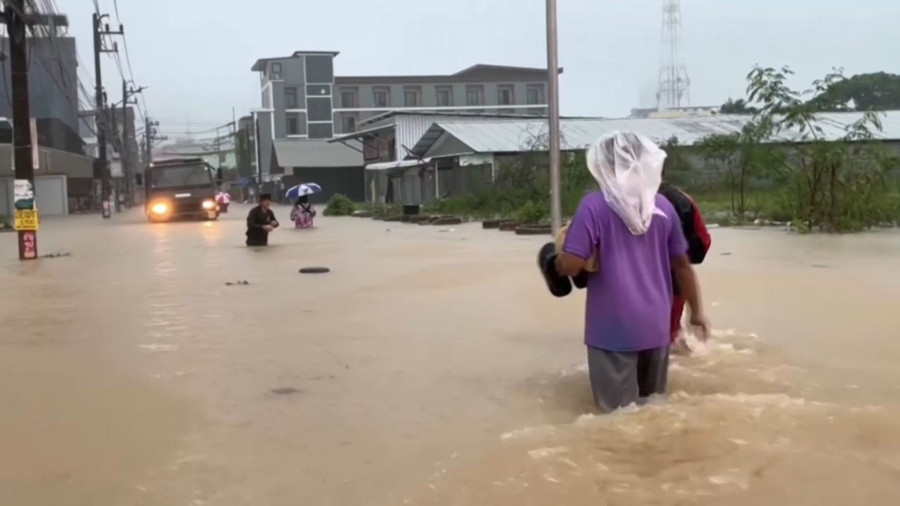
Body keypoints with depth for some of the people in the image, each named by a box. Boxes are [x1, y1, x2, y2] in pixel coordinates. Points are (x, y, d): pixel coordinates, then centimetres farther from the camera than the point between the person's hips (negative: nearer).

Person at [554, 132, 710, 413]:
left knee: (619, 412, 5)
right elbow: (682, 265, 10)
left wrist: (556, 261, 5)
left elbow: (570, 266, -17)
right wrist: (696, 311, 20)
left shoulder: (594, 206, -11)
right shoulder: (663, 206, 4)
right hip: (655, 325, 5)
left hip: (613, 329, -5)